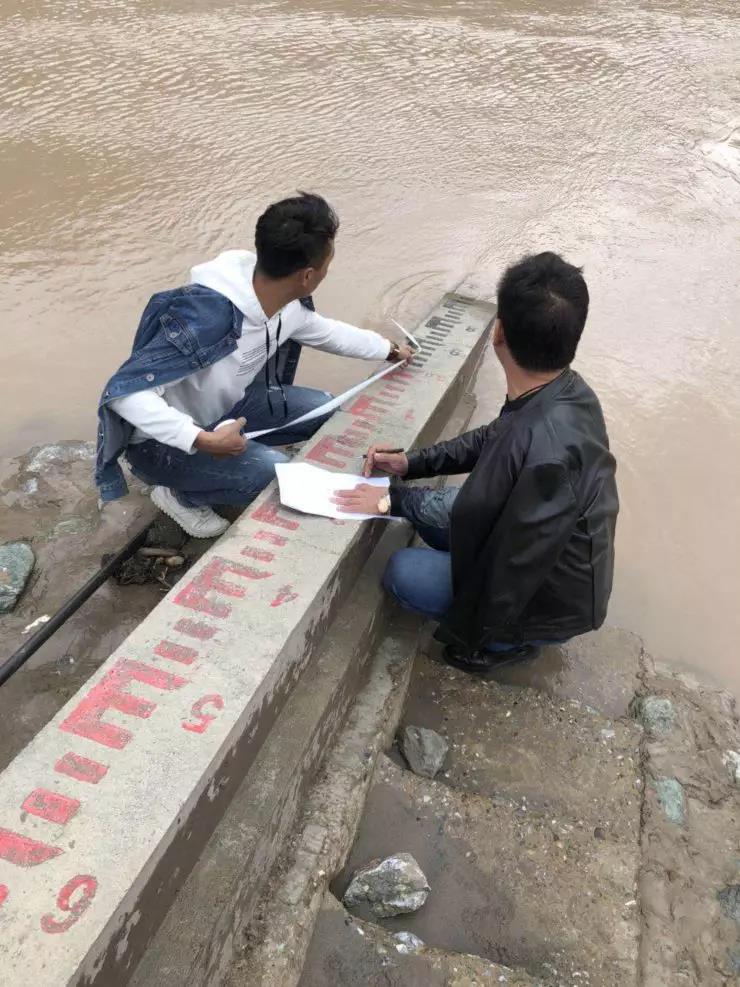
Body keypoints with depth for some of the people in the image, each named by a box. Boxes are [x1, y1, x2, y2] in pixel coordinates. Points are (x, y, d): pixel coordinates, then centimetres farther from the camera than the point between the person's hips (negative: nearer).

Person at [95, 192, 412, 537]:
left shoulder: (287, 305, -12)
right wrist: (202, 440, -40)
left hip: (219, 411, 8)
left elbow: (325, 331, 13)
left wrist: (389, 350, 22)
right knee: (274, 471, -26)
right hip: (159, 440, -7)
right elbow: (124, 391, -34)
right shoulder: (208, 316, -37)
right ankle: (179, 495, 0)